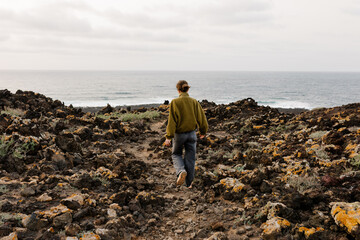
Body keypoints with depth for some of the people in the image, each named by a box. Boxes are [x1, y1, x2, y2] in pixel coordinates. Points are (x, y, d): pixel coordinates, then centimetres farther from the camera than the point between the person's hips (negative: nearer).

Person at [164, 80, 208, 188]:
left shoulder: (175, 102, -14)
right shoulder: (194, 102, -4)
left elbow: (172, 121, -16)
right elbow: (201, 118, 1)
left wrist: (168, 137, -13)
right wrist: (203, 132, 17)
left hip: (179, 134, -2)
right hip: (191, 133, 2)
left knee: (176, 154, 20)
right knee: (190, 158, 14)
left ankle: (181, 171, -7)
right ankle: (189, 183, 21)